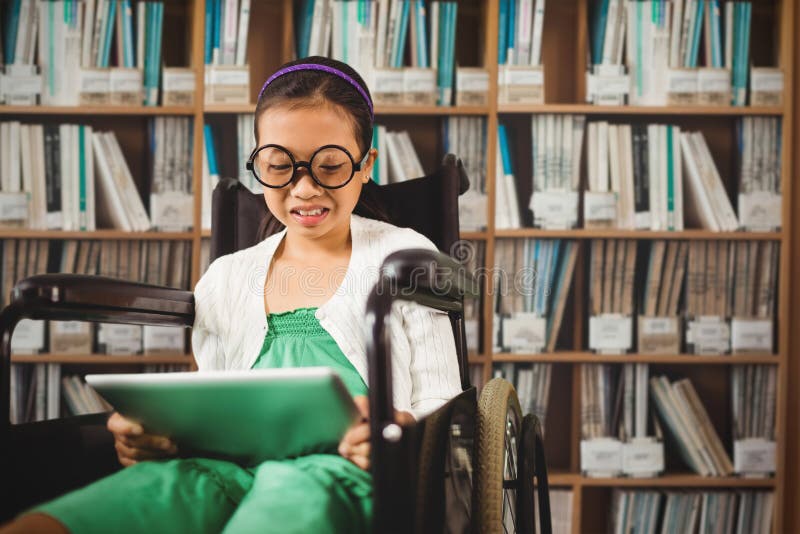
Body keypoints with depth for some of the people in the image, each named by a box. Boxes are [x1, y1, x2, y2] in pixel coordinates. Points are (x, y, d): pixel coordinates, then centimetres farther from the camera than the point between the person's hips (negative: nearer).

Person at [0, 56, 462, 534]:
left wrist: (400, 430, -16)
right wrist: (159, 432, 0)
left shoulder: (406, 256, 14)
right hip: (236, 468, 3)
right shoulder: (224, 281, 25)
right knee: (170, 478, -37)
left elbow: (440, 401, 9)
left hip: (342, 472, -2)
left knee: (294, 492, -43)